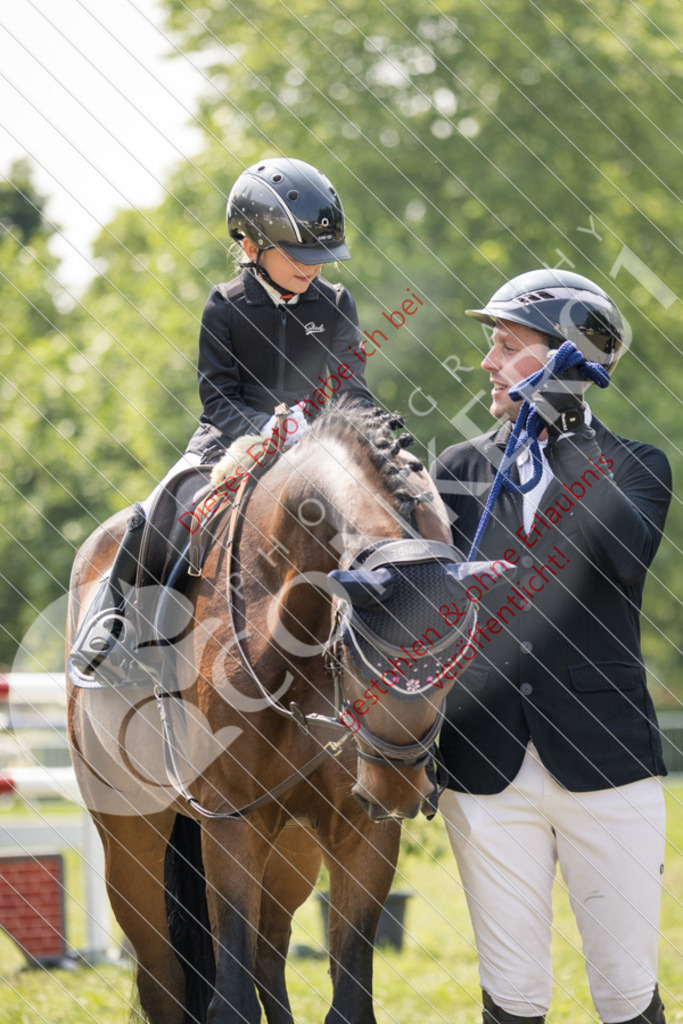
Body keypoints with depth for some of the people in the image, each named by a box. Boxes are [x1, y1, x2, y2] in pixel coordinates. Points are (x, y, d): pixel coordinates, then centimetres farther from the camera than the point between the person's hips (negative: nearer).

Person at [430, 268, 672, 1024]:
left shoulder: (633, 469, 4)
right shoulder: (457, 471, 11)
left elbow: (623, 559, -17)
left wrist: (568, 438, -16)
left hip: (604, 761, -2)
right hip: (485, 764, 2)